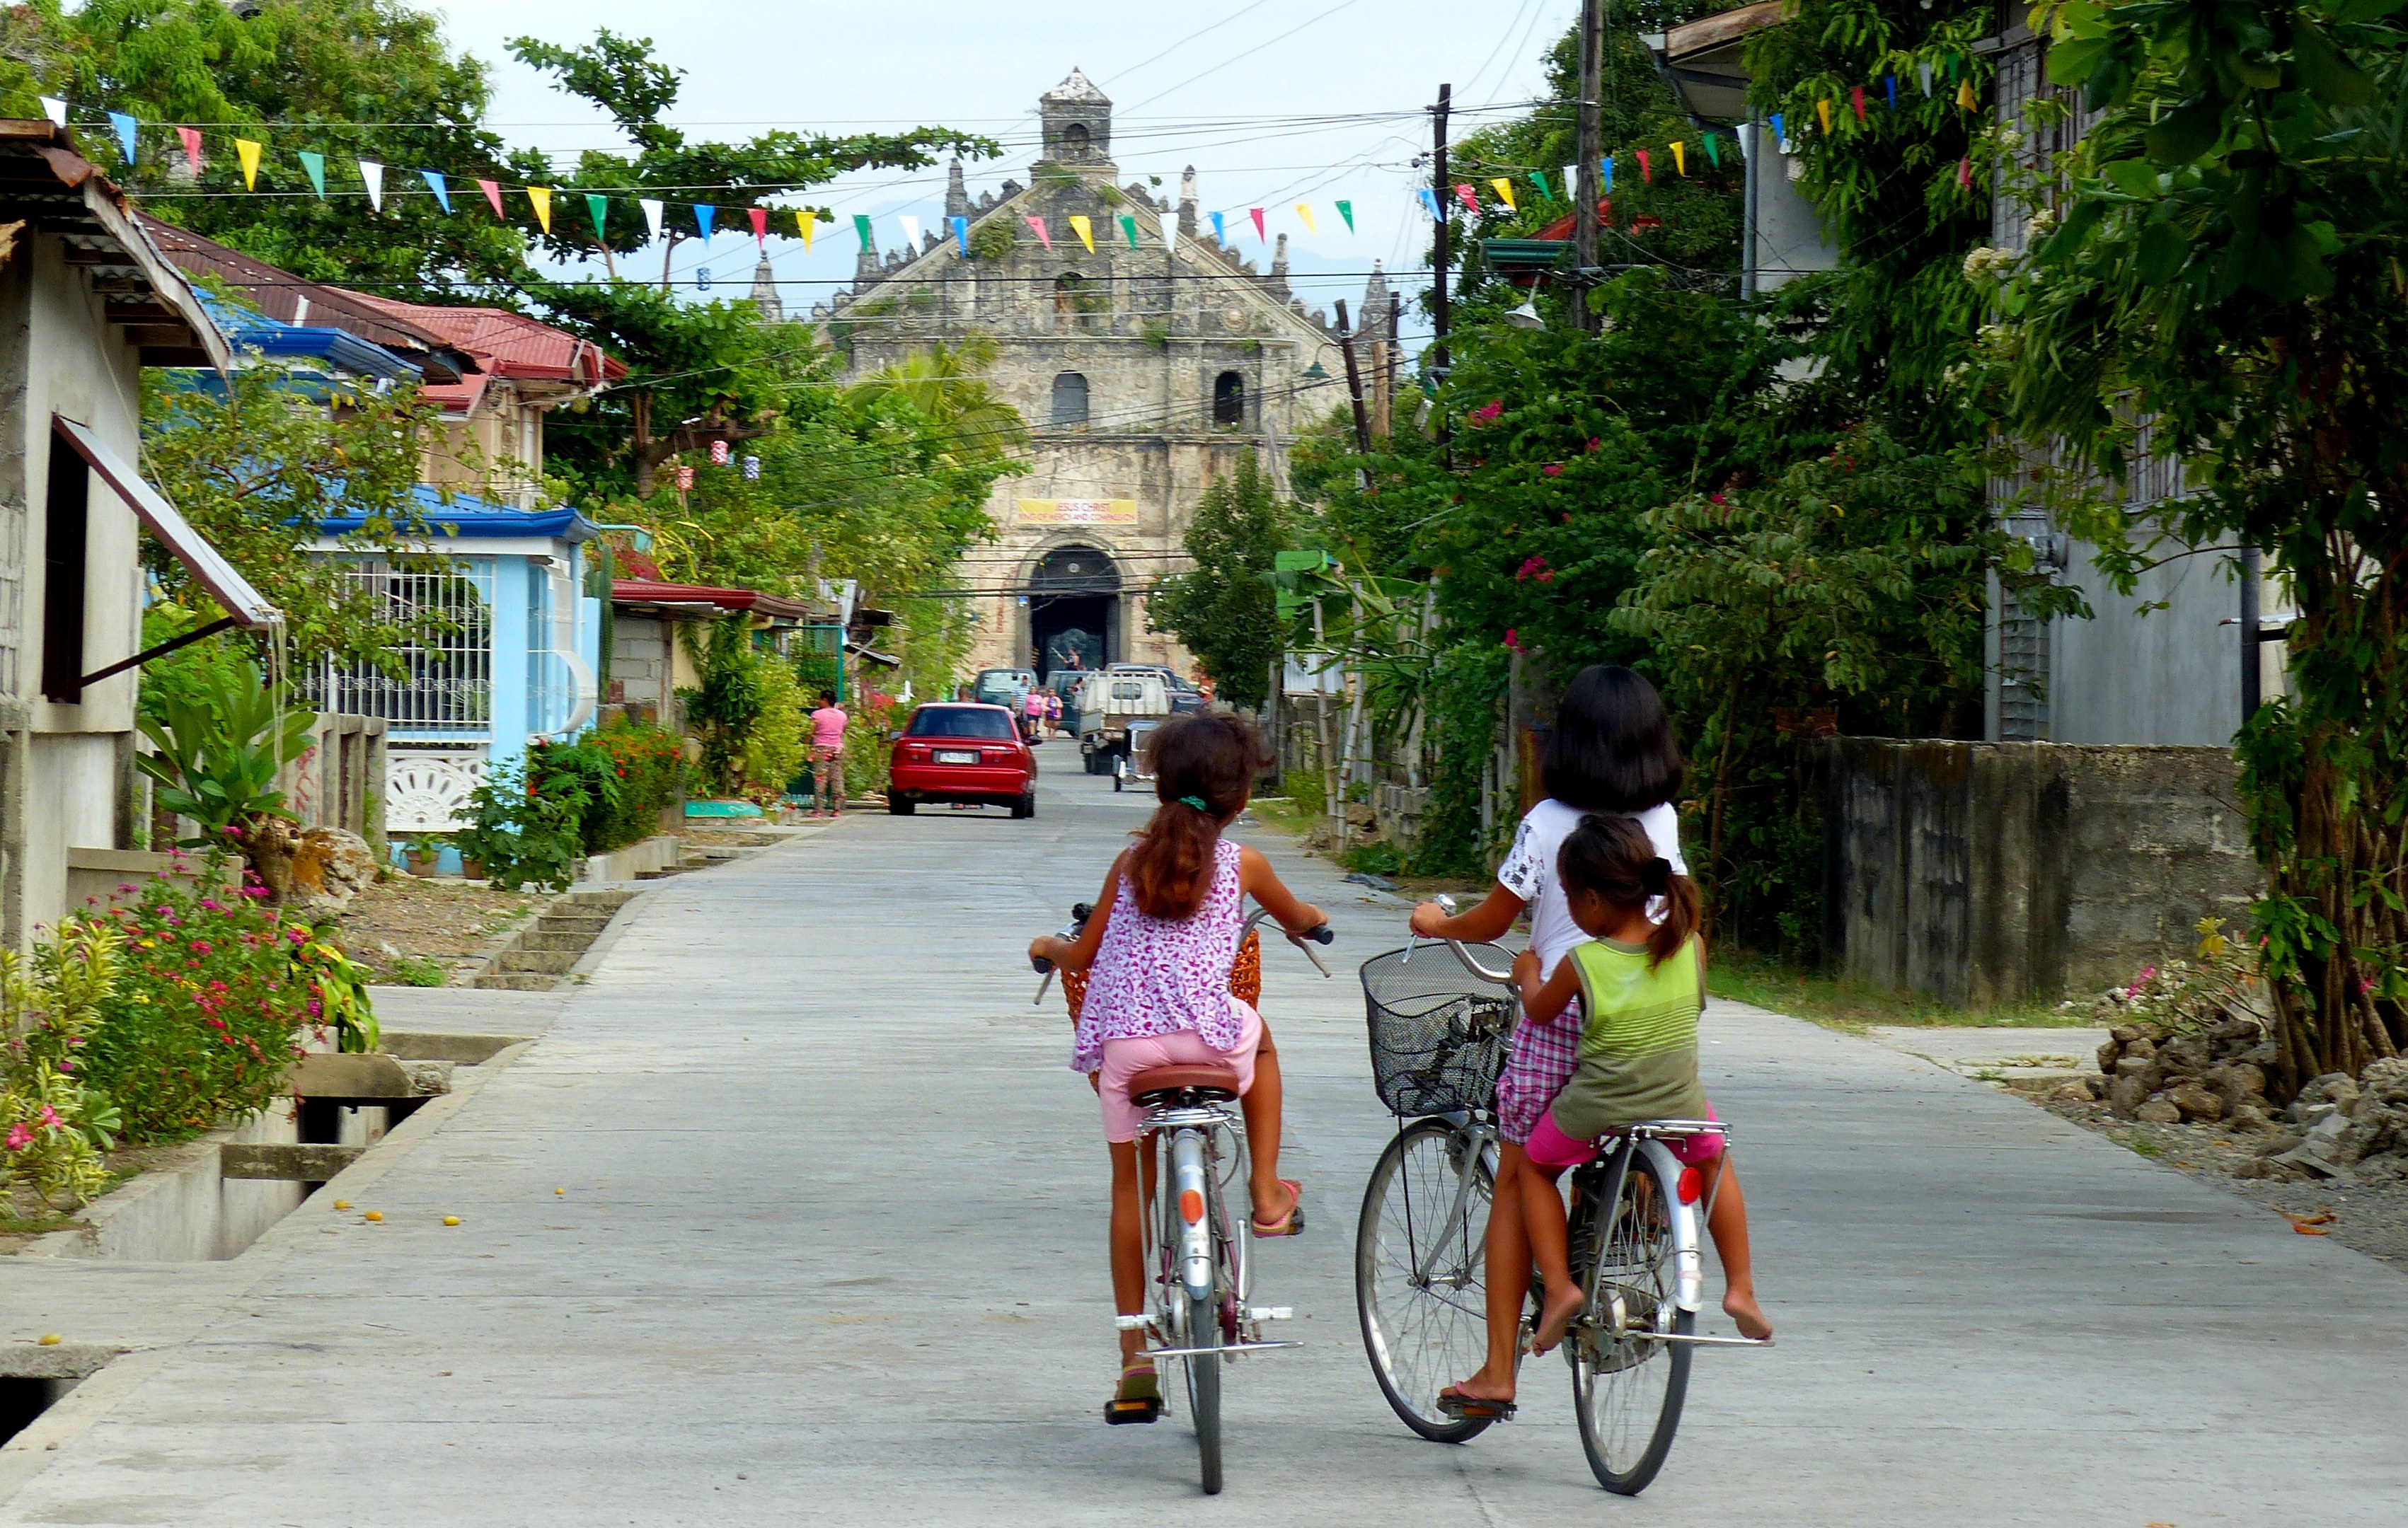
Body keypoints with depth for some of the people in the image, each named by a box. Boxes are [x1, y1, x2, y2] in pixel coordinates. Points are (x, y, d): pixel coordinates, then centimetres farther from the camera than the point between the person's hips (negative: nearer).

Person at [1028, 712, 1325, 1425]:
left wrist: (1048, 946, 39)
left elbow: (1083, 956, 16)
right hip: (1208, 1034, -2)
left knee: (1130, 1187, 14)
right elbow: (1297, 919, 27)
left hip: (1124, 1039, 2)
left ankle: (1135, 1364, 13)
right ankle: (1267, 1195, 28)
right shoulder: (1241, 864, 7)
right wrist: (1311, 916, 51)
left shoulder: (1132, 861, 11)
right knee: (1259, 1040, 35)